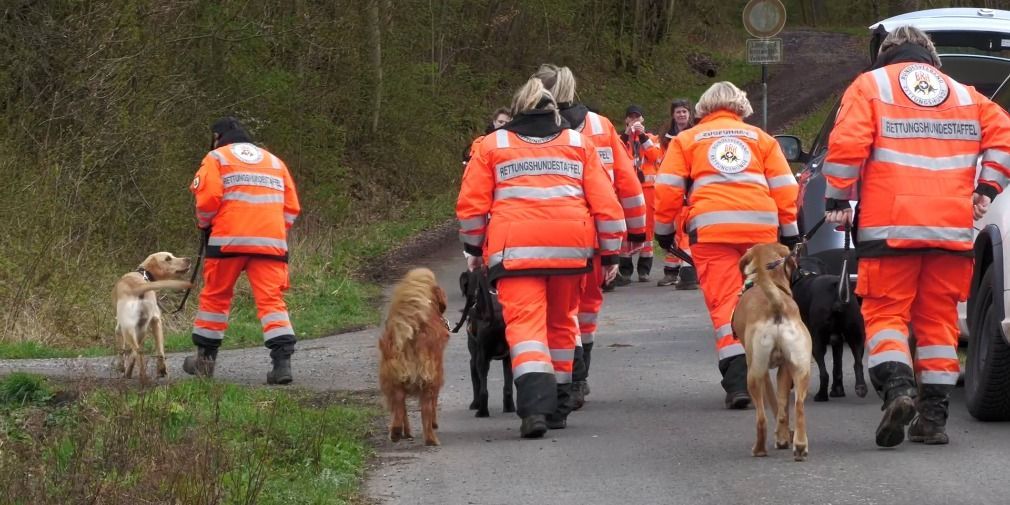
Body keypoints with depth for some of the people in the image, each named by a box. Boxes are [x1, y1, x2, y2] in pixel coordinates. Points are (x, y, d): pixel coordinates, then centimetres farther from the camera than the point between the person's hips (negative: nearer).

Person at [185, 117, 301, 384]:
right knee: (272, 299, -3)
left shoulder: (217, 158, 9)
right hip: (270, 241, 3)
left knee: (215, 296, 12)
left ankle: (205, 358, 21)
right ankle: (282, 360, -20)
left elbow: (208, 198, -4)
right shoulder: (275, 161, 24)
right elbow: (291, 208, 17)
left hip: (229, 239, -3)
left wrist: (205, 224, 14)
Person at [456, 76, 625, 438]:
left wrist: (474, 248, 25)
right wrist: (611, 253, 16)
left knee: (525, 323, -9)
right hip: (570, 247, 3)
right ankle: (557, 406, 27)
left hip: (514, 249, -2)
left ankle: (535, 404, -29)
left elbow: (471, 204, 10)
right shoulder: (579, 144, 15)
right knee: (561, 323, 19)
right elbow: (605, 202, 10)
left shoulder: (493, 145, 11)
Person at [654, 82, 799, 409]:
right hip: (760, 225, 2)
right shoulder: (761, 138, 21)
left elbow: (667, 189, 10)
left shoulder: (686, 140, 17)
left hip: (710, 226, -2)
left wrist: (664, 230, 19)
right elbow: (784, 187, 16)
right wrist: (789, 232, 20)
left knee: (724, 300, -4)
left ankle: (738, 379, -18)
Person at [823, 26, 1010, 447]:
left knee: (885, 313, 1)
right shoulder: (964, 96, 20)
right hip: (952, 228, 3)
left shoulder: (870, 86, 8)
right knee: (939, 319, 9)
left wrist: (837, 199, 1)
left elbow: (847, 143, -6)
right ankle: (933, 416, 5)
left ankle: (896, 386, -24)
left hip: (890, 225, -3)